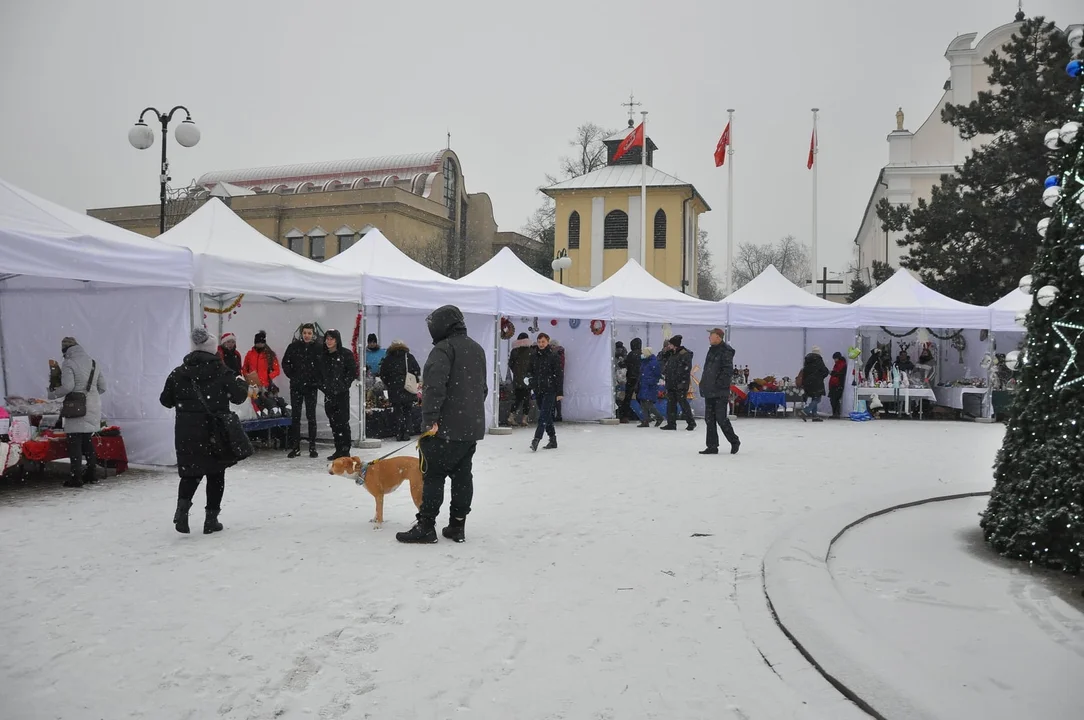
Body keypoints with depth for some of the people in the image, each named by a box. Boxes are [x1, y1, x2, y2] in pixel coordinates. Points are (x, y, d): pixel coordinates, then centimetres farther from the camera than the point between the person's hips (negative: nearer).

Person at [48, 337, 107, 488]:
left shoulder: (68, 363, -9)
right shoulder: (94, 363, 11)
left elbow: (67, 386, -18)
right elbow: (102, 387, 12)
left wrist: (53, 393, -2)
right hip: (93, 409, 7)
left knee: (74, 442, -3)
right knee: (88, 440, 17)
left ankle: (76, 477, -6)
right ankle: (92, 473, 20)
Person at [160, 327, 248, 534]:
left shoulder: (178, 373, 1)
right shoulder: (222, 371, -7)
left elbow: (166, 400, 7)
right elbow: (238, 397, -5)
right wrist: (242, 383, 15)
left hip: (186, 432, 2)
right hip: (215, 431, -2)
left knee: (191, 471, 14)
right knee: (215, 474, 9)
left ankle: (183, 505, -11)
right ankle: (211, 517, 12)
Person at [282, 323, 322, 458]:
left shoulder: (318, 347, -3)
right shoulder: (294, 346, 1)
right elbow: (285, 363, 9)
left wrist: (317, 379, -6)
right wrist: (292, 376, 3)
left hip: (311, 386, -1)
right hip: (296, 386, 1)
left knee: (311, 416, 3)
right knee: (295, 416, 4)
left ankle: (312, 447, 8)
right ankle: (295, 447, 9)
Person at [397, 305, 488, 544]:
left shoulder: (443, 348, -12)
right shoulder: (477, 349, 16)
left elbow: (435, 386, -24)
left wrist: (430, 419, -23)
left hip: (446, 427, -8)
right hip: (473, 426, 8)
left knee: (433, 475, -2)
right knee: (463, 475, 10)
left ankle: (426, 527, 0)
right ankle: (457, 526, 13)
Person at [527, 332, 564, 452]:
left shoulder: (554, 355, -6)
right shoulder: (534, 356, 10)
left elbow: (559, 374, -7)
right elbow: (531, 372, 21)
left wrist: (560, 392, -10)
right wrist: (530, 382, 6)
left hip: (550, 390, -6)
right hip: (538, 390, 6)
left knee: (543, 415, -13)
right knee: (547, 416, 11)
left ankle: (536, 439, -21)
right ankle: (552, 440, 19)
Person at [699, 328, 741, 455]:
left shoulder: (725, 351, -11)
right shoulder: (712, 350, 17)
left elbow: (728, 370, -18)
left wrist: (720, 383, -20)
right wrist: (704, 385, 16)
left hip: (720, 392, -9)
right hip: (710, 392, 9)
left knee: (721, 418, -6)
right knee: (710, 419, 8)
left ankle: (734, 441, 13)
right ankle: (712, 446, 13)